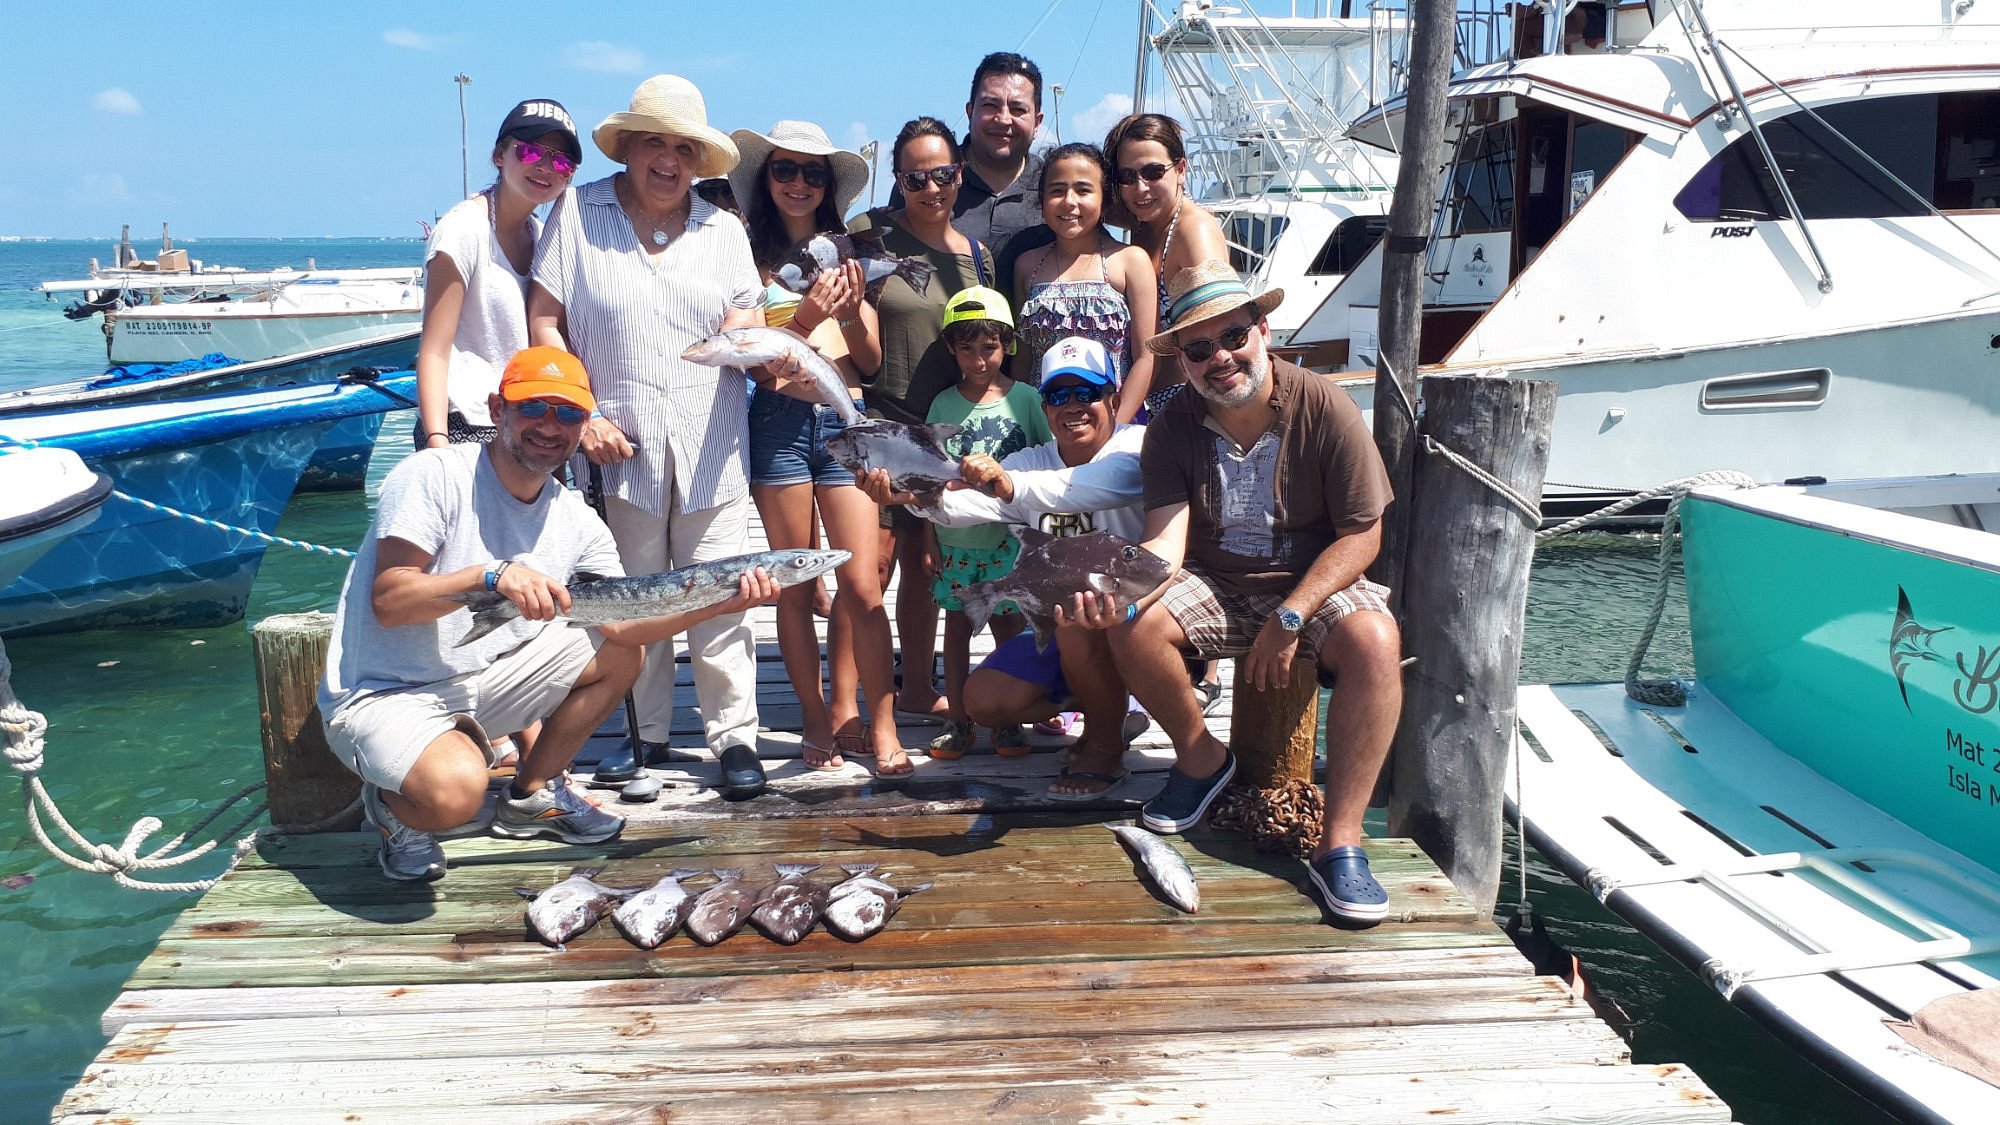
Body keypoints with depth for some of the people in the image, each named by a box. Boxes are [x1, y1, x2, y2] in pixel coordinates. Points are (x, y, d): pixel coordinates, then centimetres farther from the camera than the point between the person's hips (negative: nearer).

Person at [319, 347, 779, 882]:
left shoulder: (577, 522, 1)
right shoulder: (435, 475, -18)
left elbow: (621, 623, -4)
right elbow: (387, 602, -24)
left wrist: (719, 603, -17)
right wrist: (491, 574, -38)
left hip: (482, 683, 7)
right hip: (382, 695, -7)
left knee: (622, 654, 5)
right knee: (455, 789, -35)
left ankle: (531, 795, 16)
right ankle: (392, 806, 3)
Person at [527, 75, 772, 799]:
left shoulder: (722, 228, 13)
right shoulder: (579, 212, 4)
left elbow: (752, 328, 12)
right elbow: (544, 320, 0)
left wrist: (748, 333, -14)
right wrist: (582, 416, -9)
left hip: (711, 448, 1)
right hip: (618, 444, -1)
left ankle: (734, 735, 7)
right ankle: (645, 733, 21)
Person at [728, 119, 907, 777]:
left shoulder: (846, 254, 14)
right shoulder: (750, 254, 6)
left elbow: (871, 362, 13)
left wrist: (853, 313, -6)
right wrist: (805, 318, -18)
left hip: (846, 420, 2)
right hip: (779, 420, -2)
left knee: (862, 583, -4)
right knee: (797, 587, 4)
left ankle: (881, 727, 2)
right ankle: (817, 723, 15)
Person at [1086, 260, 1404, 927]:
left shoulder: (1324, 408, -14)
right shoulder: (1172, 429, -7)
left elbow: (1362, 535, -12)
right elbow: (1166, 540, -17)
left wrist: (1288, 619, -22)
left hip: (1315, 584, -2)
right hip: (1215, 585, 2)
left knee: (1376, 642, -34)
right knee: (1132, 627, -27)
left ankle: (1339, 844, -28)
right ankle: (1201, 758, 1)